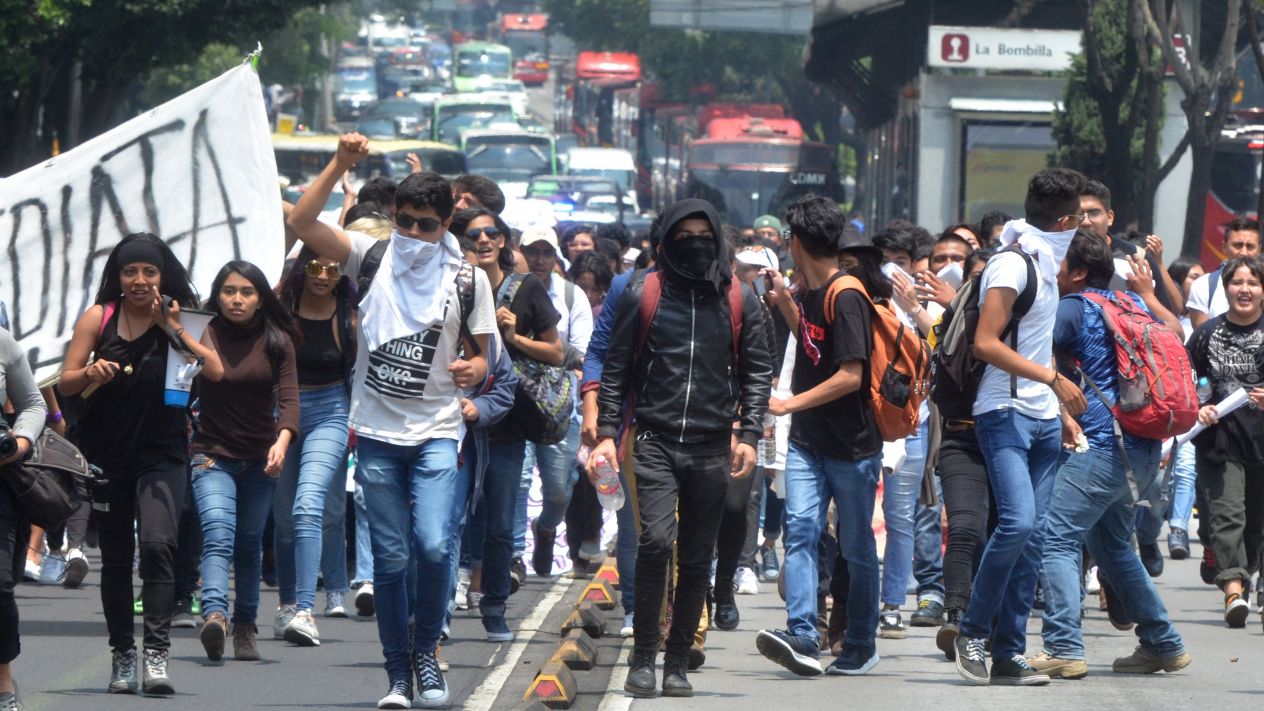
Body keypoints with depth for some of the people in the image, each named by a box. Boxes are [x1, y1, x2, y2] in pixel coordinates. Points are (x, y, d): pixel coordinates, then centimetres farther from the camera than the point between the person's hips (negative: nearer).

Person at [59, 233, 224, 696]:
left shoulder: (180, 319, 1)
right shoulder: (98, 318, 3)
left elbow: (215, 371, -11)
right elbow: (65, 383, 3)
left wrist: (172, 329, -14)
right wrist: (90, 373, -19)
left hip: (162, 453, -2)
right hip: (107, 456, 2)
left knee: (157, 544, -19)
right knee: (115, 557, 8)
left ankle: (157, 654, -23)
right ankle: (121, 656, 19)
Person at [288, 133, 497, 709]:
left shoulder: (467, 281, 2)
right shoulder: (372, 258, 2)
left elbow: (479, 357, 8)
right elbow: (302, 223, -7)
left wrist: (473, 370, -16)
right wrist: (341, 164, -15)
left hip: (437, 433, -1)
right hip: (377, 434, 1)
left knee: (434, 545, -17)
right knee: (390, 558, 3)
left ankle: (425, 650, 5)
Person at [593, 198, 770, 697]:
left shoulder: (739, 300, 8)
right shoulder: (643, 295, 4)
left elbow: (756, 371, 11)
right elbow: (616, 369, 7)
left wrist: (748, 435, 1)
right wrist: (607, 432, -1)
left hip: (711, 448, 2)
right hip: (655, 443, -2)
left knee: (696, 560, 4)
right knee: (657, 539, -19)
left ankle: (678, 661, 14)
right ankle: (643, 656, -9)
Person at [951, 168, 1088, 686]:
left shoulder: (1046, 262, 17)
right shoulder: (1012, 263, -13)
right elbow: (986, 343, -19)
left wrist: (1064, 411, 22)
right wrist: (1055, 379, -18)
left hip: (1043, 418, 9)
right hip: (1006, 414, -9)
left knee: (1032, 535, 4)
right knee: (1018, 522, -21)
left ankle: (1008, 653, 5)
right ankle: (973, 631, -6)